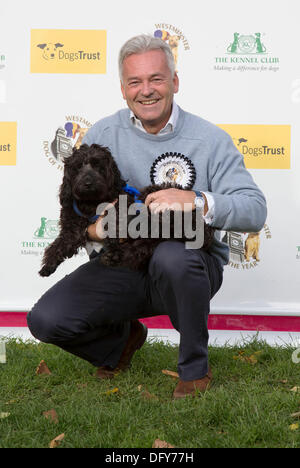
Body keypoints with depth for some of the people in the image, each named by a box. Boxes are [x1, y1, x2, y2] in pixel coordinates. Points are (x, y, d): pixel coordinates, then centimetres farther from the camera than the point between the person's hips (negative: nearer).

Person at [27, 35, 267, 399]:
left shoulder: (210, 139, -3)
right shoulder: (101, 135, 3)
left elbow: (255, 211, -12)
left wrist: (196, 201, -30)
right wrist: (91, 229, -21)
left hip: (189, 268, -2)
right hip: (121, 268, 2)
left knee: (172, 256, -38)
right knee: (45, 320, -16)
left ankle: (195, 368, -9)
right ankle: (122, 340, 18)